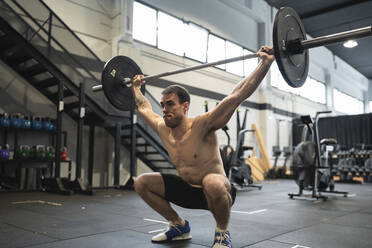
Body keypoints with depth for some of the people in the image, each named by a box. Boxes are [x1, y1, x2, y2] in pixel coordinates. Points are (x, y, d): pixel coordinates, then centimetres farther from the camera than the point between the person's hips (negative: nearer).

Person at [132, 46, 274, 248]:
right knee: (141, 183, -1)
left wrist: (266, 62, -34)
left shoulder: (201, 125, -24)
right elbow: (143, 108, 15)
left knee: (212, 182, -43)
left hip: (218, 191, -6)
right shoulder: (162, 129, -6)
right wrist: (135, 87, 24)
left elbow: (238, 95, -31)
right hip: (188, 190, 7)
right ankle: (179, 226, 14)